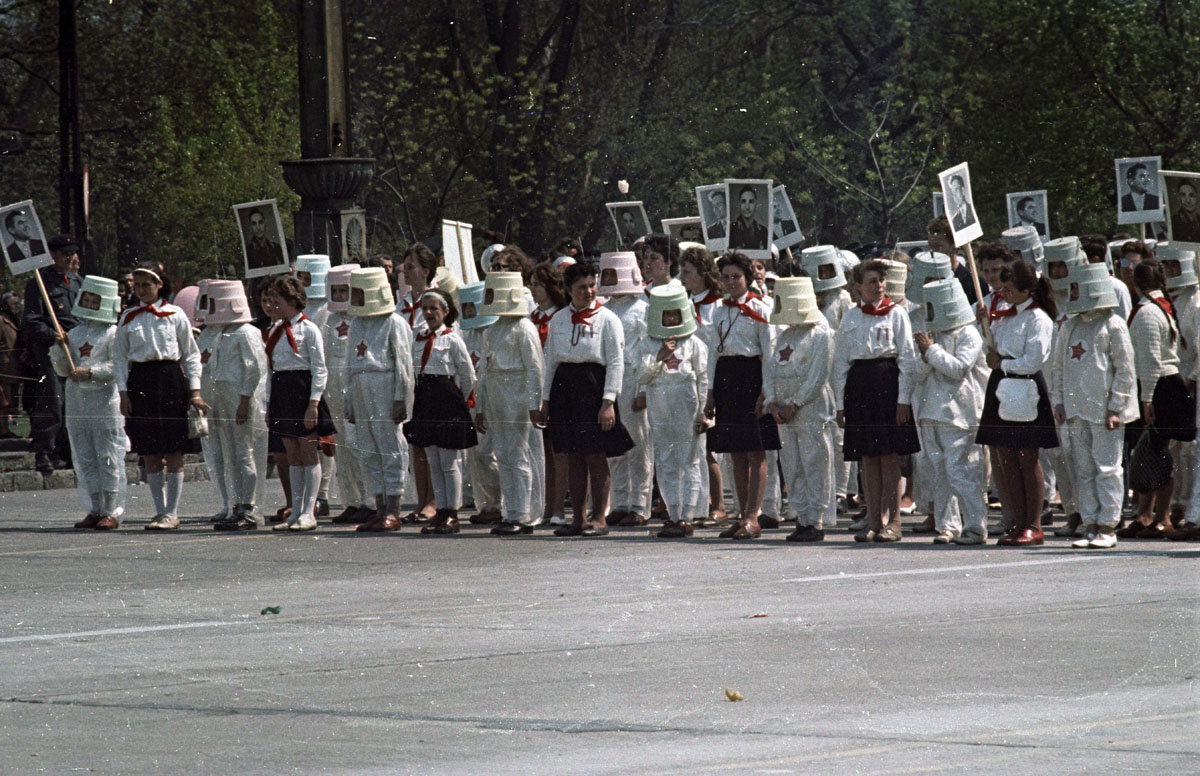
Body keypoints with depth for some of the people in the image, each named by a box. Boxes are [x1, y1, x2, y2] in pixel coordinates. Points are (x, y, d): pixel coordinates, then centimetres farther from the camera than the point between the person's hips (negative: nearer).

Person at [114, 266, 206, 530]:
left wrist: (194, 391, -3)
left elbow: (191, 354, 4)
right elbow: (120, 357, 11)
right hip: (140, 381, 3)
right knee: (149, 454, 3)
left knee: (173, 453, -3)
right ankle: (160, 511, 10)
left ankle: (172, 513, 0)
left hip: (171, 378, -3)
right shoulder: (128, 318, 10)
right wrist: (123, 392, 1)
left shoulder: (174, 315, 3)